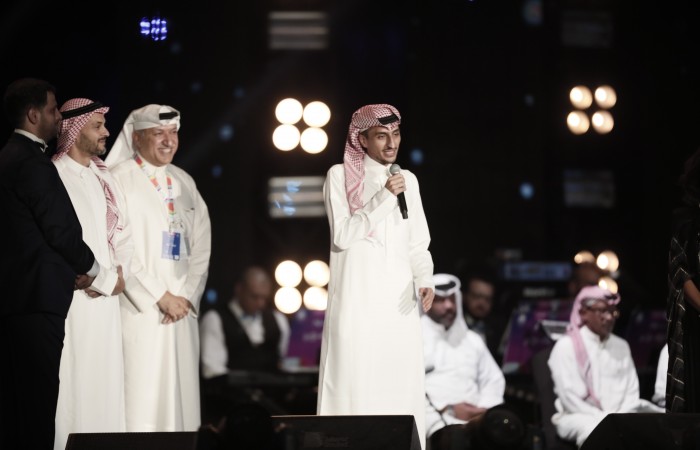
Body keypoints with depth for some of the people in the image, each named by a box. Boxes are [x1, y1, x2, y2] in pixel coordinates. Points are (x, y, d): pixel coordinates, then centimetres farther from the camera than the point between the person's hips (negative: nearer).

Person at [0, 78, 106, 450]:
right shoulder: (32, 162, -13)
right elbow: (61, 228, -15)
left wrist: (73, 268, 12)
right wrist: (91, 269, 2)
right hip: (37, 295, -10)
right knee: (38, 394, -8)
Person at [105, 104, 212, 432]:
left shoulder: (184, 182, 15)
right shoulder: (119, 180, -4)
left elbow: (201, 244, 12)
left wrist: (187, 296, -2)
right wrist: (160, 297, -11)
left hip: (182, 310, 6)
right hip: (139, 311, -6)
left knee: (179, 398, 3)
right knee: (141, 402, -10)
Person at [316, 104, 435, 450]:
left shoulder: (408, 180, 12)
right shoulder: (340, 175, 0)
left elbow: (418, 244, 11)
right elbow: (342, 235, -10)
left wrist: (425, 281, -6)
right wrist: (384, 198, -15)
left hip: (399, 302, 4)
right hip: (356, 301, -4)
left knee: (401, 389, 0)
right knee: (353, 387, -7)